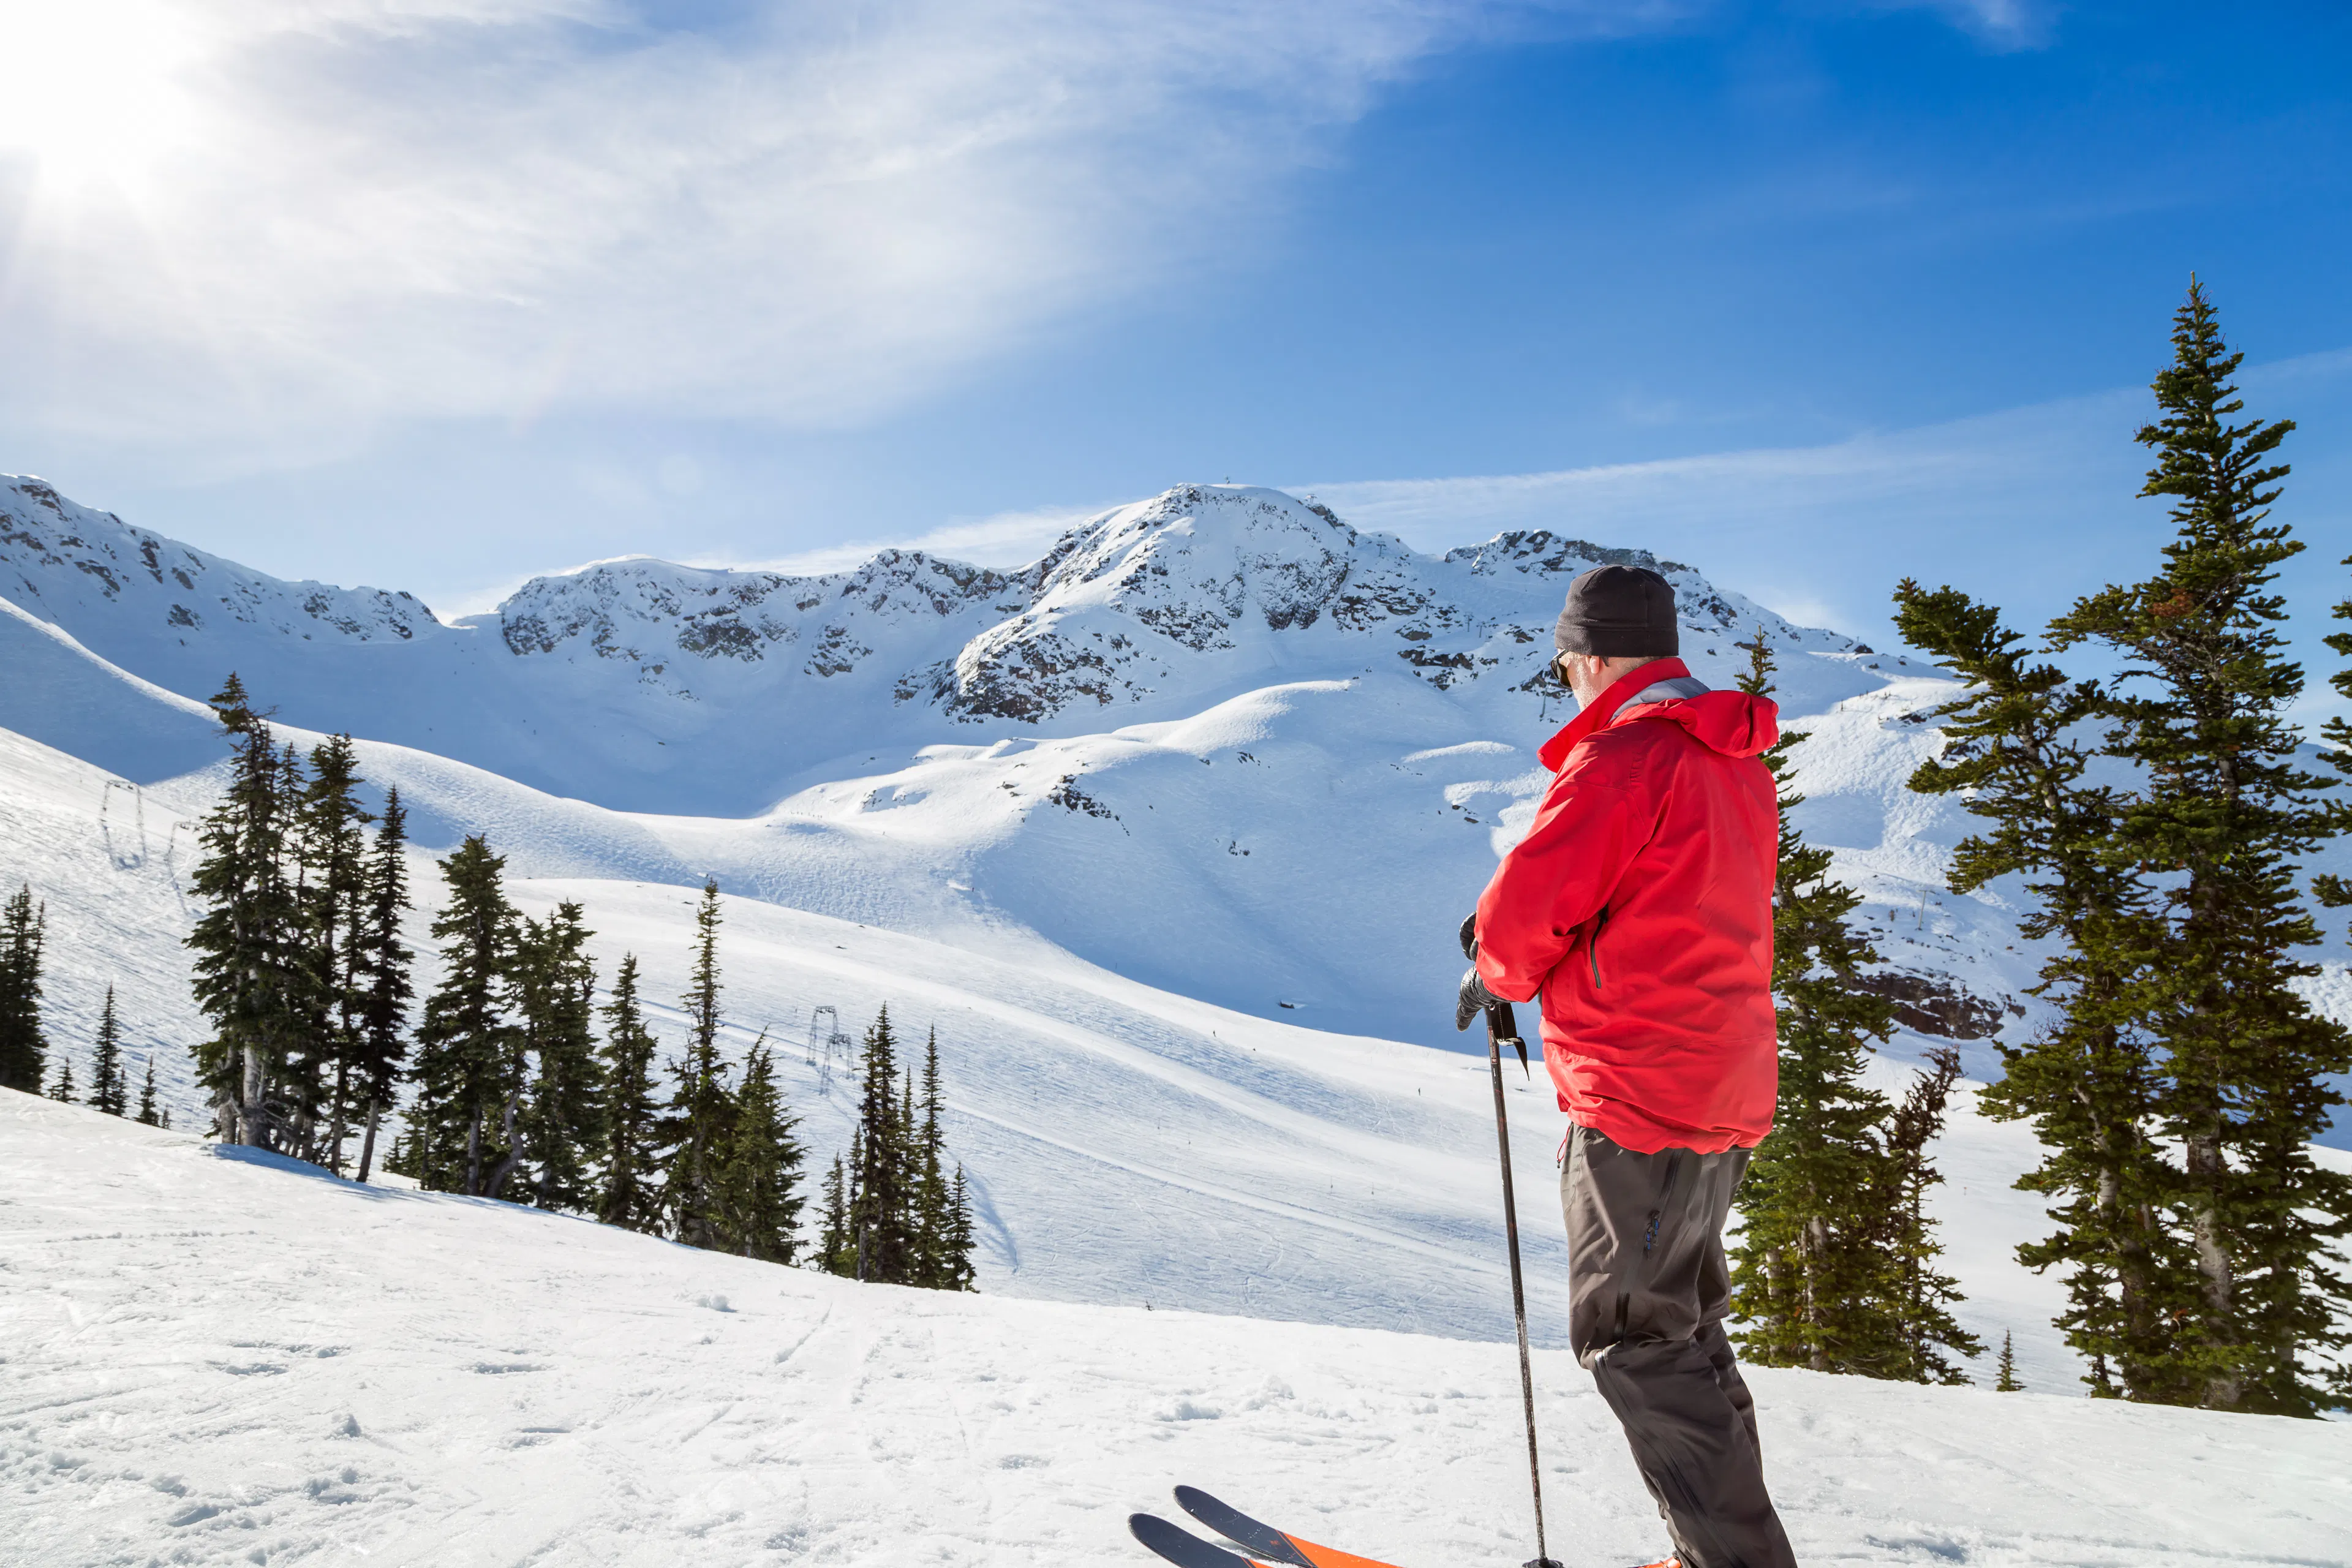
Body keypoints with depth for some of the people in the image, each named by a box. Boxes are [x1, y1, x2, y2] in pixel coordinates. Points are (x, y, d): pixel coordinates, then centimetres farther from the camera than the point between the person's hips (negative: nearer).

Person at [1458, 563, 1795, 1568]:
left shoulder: (1621, 756, -17)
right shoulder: (1737, 763, 12)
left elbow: (1526, 911, -18)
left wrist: (1494, 976, 3)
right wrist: (1542, 953, 15)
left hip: (1637, 1098, -10)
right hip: (1727, 1093, 10)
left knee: (1631, 1336, 2)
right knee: (1682, 1326, 20)